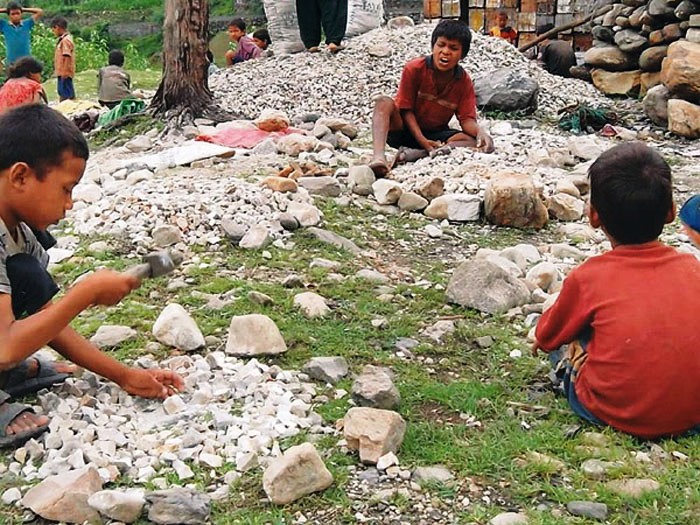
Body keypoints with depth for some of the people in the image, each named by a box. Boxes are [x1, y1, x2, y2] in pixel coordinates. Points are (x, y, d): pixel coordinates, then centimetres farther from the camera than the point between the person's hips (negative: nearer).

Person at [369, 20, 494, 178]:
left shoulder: (464, 81, -6)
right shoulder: (414, 68, -13)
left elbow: (467, 119, -9)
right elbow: (406, 109, -12)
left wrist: (480, 131, -35)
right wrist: (422, 140, -26)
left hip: (436, 135, 2)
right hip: (406, 130, -2)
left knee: (481, 142, -24)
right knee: (384, 103, -31)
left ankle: (417, 153, -39)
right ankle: (379, 156, -55)